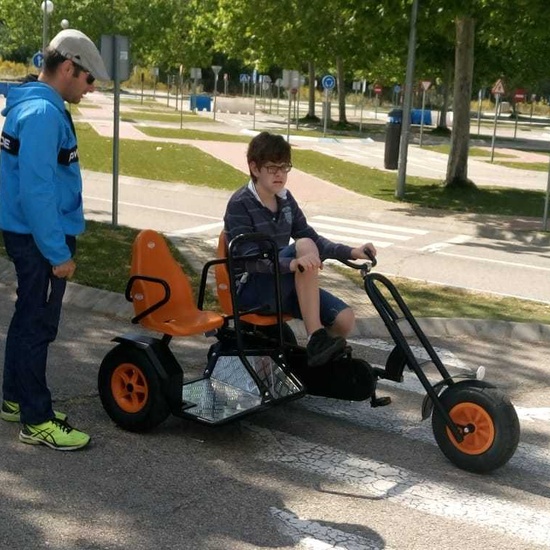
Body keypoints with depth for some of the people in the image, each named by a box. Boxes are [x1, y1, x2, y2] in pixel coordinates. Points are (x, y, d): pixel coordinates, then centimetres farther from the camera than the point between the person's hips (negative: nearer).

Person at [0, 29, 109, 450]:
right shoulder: (43, 114, -21)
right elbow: (36, 189, -25)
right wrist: (58, 253, -21)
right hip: (41, 240, -10)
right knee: (38, 326, -1)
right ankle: (37, 421, 9)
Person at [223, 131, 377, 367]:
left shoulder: (286, 199, 9)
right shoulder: (240, 204, -13)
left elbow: (314, 238, 12)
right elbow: (251, 259, -23)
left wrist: (351, 252, -5)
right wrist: (293, 263, -41)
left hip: (283, 286, 6)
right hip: (251, 290, -6)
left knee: (344, 319, -17)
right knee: (304, 246, -31)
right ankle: (316, 339, -31)